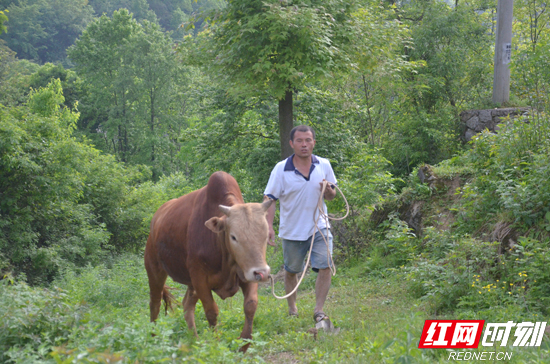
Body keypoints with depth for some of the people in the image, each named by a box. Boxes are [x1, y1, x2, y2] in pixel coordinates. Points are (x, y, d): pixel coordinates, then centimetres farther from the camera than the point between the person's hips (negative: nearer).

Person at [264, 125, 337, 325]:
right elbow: (270, 198, -8)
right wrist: (269, 226, -19)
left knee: (325, 267, -14)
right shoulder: (281, 169, -9)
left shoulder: (324, 165, -1)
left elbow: (332, 195, 10)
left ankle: (318, 310, -4)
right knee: (291, 271, 14)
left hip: (319, 227, 1)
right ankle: (292, 309, 33)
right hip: (292, 231, -1)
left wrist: (329, 191, -15)